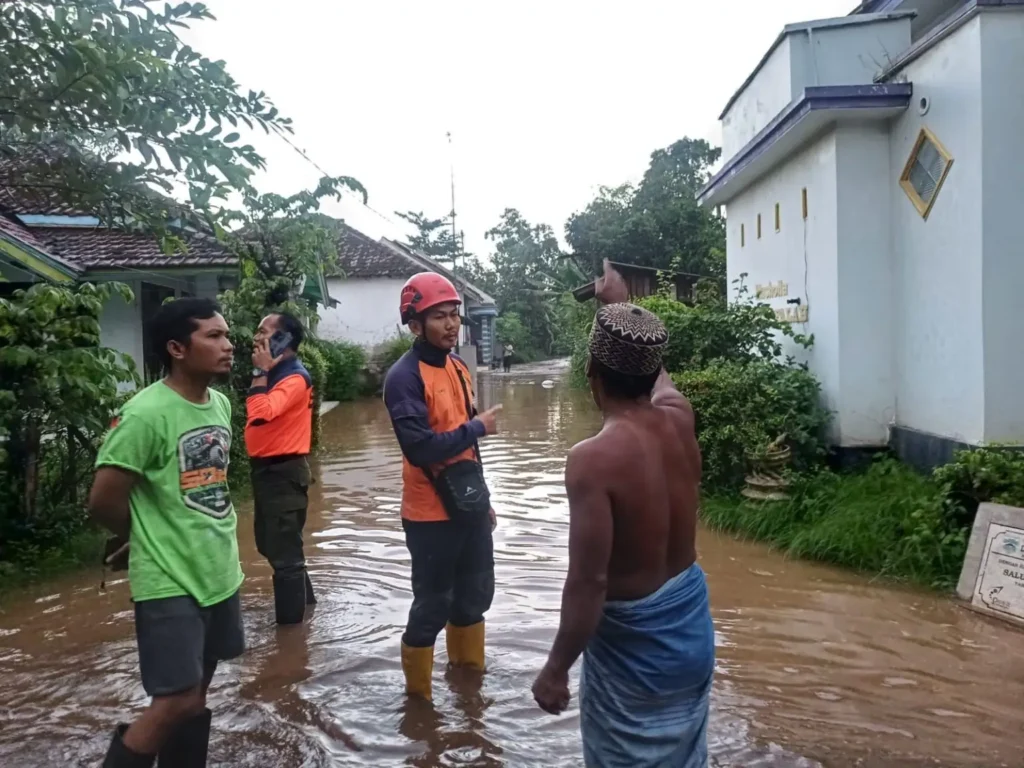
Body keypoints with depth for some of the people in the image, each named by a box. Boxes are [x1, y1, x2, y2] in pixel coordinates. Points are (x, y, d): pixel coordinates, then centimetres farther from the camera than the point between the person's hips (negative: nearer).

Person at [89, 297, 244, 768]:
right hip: (169, 581, -7)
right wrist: (149, 538, 0)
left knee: (196, 694, 17)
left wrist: (215, 537, 9)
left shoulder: (221, 404, 5)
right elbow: (104, 501, -16)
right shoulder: (146, 414, -20)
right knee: (176, 701, -4)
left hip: (220, 573, 7)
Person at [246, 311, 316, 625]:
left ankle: (291, 621, 12)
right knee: (271, 544, 23)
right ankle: (303, 597, 41)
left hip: (283, 472, -10)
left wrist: (261, 371, -22)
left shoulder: (295, 378, -18)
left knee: (284, 551, -1)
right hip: (267, 468, 11)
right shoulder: (275, 374, 13)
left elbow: (259, 414, -31)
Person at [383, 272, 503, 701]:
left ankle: (468, 668, 43)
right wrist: (478, 427, -17)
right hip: (431, 512, -8)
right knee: (432, 605, 5)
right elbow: (421, 447, -28)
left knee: (476, 593, 21)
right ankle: (418, 693, 25)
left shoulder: (458, 367, 8)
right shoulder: (404, 377, -18)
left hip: (468, 503, 8)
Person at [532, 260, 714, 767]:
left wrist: (556, 667, -13)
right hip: (691, 625, 6)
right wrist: (621, 306, 28)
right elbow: (652, 373, 18)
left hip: (631, 641, -6)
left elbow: (588, 582, -25)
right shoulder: (680, 421, -7)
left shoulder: (592, 459, -26)